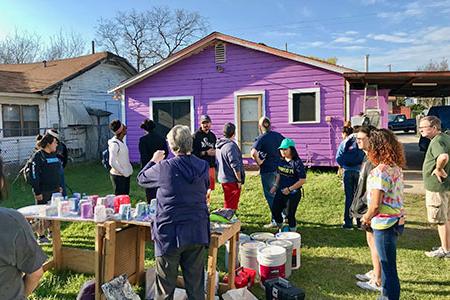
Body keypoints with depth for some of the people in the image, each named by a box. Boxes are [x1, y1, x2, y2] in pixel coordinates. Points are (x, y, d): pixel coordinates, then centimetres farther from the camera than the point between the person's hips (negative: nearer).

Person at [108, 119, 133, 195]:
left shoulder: (121, 141, 9)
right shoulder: (114, 143, -19)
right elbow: (112, 162, -23)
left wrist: (129, 170, 9)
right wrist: (123, 172, -18)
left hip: (126, 175, 9)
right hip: (118, 176, -9)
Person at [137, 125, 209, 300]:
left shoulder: (164, 168, -14)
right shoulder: (203, 167, -2)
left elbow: (141, 179, 4)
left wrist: (154, 161, 20)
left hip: (169, 234, -3)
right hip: (197, 233, 4)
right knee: (196, 285, 15)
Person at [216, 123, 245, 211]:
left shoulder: (219, 145, 9)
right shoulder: (231, 146, -21)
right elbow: (235, 165, -23)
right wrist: (239, 180, -14)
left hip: (223, 178, 9)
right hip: (232, 180, -9)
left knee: (227, 203, 20)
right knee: (232, 204, 0)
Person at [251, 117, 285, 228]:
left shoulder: (261, 138, -15)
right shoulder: (277, 135, 4)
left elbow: (253, 153, -31)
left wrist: (259, 162, -16)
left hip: (267, 170, -6)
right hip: (279, 168, 6)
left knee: (270, 195, 4)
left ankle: (275, 220, 9)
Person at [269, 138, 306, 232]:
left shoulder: (297, 163, -17)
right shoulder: (281, 161, 3)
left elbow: (302, 180, -16)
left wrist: (289, 189, -16)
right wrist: (275, 186, 6)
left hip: (293, 193, -7)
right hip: (281, 192, 7)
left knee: (290, 215, 2)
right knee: (275, 211, 11)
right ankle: (281, 230, 35)